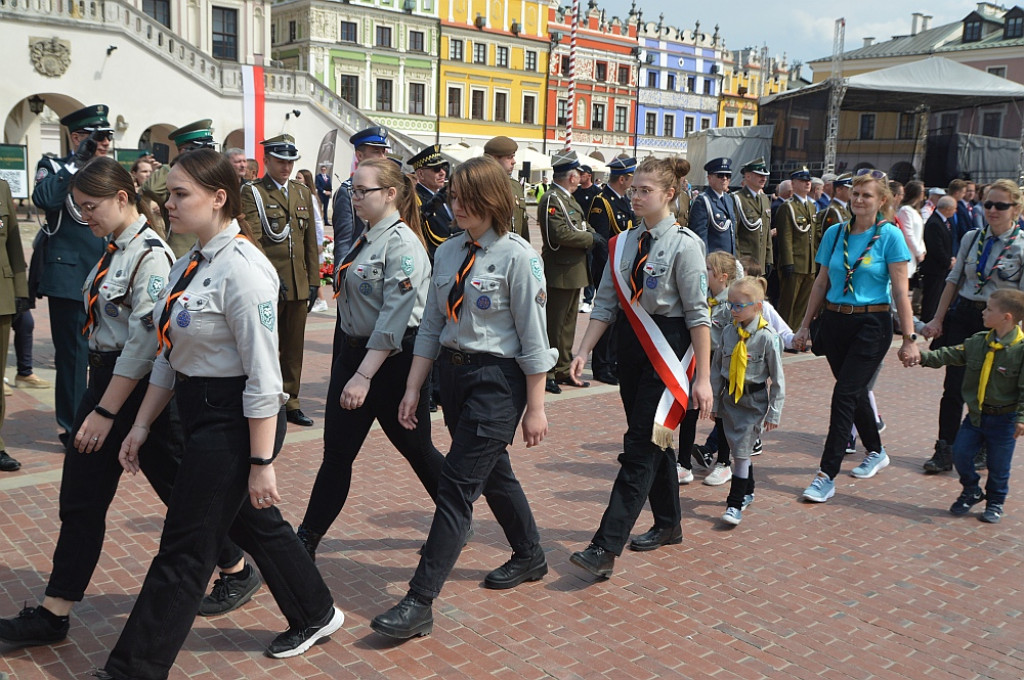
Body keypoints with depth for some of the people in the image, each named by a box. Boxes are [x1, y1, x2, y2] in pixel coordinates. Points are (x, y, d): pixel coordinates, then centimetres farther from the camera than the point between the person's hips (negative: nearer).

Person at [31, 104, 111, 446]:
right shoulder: (54, 168, 0)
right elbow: (44, 199, -23)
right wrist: (78, 162, -19)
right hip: (70, 278, -5)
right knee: (73, 354, 0)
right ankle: (72, 427, 11)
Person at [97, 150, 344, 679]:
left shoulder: (242, 269, -21)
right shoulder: (190, 262, 7)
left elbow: (263, 377, -22)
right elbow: (170, 355, 14)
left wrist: (262, 462, -20)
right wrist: (142, 425, 14)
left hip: (234, 419, -10)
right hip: (197, 412, 10)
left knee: (184, 549, 2)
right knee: (252, 522, 23)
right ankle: (314, 615, 44)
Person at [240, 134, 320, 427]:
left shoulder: (303, 192, 15)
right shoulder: (252, 192, -2)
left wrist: (314, 281, 9)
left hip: (299, 285, 5)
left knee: (294, 346, 10)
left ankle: (290, 402, 20)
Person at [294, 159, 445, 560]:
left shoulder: (401, 243, -16)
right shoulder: (366, 240, 10)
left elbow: (394, 319, -23)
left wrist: (364, 375, -25)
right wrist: (353, 366, 18)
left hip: (391, 361, -8)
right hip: (354, 350, 8)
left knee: (416, 449, 9)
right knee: (337, 453, 9)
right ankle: (306, 541, 17)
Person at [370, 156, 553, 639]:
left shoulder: (517, 256, -12)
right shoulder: (448, 252, 6)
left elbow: (533, 337, -11)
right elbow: (431, 326, 10)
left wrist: (535, 408, -10)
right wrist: (413, 388, 7)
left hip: (497, 378, -7)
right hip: (453, 373, 7)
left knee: (457, 484, -8)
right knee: (493, 473, 20)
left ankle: (420, 602, -1)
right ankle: (529, 557, 43)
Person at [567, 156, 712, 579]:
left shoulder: (684, 244, -10)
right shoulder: (623, 244, 8)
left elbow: (698, 314, -12)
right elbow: (606, 304, 9)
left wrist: (703, 377, -15)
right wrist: (583, 351, -1)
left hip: (669, 347, -7)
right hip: (632, 342, 7)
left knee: (642, 447, -8)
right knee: (652, 442, 16)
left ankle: (605, 548, -10)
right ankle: (668, 525, 33)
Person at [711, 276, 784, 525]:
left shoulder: (767, 337, -14)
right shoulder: (728, 333, 0)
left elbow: (777, 378, -8)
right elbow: (716, 368, 8)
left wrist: (774, 413, -8)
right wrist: (714, 401, 8)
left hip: (754, 401, -5)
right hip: (729, 398, 5)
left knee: (742, 452, -7)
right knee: (737, 449, 14)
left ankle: (735, 504, 1)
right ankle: (747, 492, 36)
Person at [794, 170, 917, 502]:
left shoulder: (890, 235, -6)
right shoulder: (835, 233, 6)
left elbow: (900, 291, -8)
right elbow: (821, 282, 12)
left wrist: (909, 337, -10)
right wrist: (805, 325, 12)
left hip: (872, 324, -5)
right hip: (835, 321, 5)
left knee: (845, 395, -9)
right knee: (854, 392, 16)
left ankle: (826, 476, -5)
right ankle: (876, 452, 39)